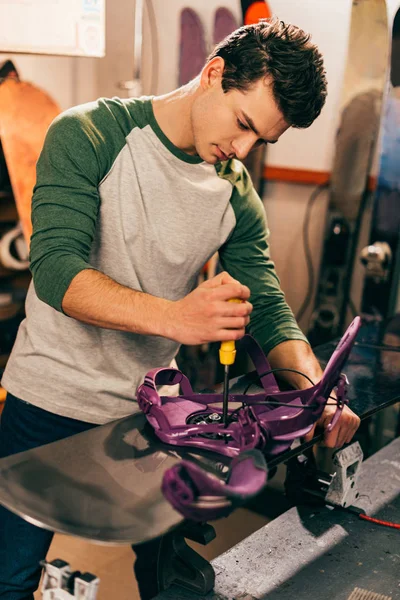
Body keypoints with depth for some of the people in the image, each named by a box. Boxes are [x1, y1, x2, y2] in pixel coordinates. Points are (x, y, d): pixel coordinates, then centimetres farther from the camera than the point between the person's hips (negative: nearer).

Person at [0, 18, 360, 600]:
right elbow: (55, 267, -25)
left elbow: (270, 310, -2)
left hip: (152, 409, 4)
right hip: (50, 399, -3)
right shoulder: (87, 136, -14)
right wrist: (173, 317, -40)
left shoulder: (238, 195, -2)